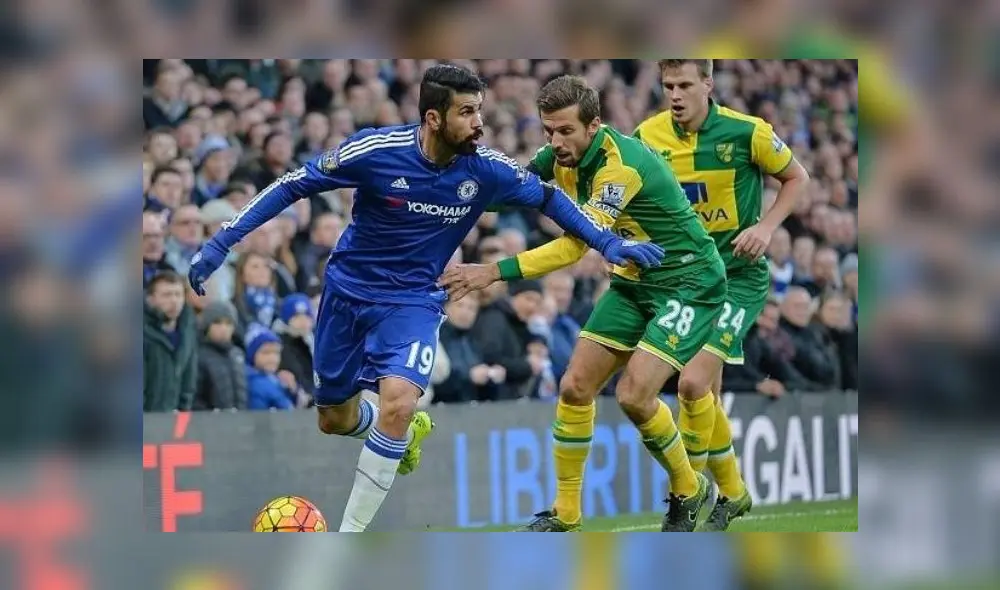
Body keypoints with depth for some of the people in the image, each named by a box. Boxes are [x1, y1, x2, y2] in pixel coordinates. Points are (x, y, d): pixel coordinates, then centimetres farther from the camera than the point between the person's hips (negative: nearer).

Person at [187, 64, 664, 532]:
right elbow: (294, 186, -13)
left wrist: (606, 242, -4)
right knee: (335, 421, 13)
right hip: (348, 288, 1)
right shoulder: (375, 150, -23)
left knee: (398, 401, -27)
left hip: (412, 300, -1)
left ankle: (350, 534, -14)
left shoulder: (487, 170, -16)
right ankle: (407, 430, 48)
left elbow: (547, 197, 3)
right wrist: (221, 243, -16)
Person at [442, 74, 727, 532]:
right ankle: (566, 515, 11)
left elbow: (576, 246, -34)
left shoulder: (622, 165, -29)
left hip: (688, 282, -8)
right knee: (575, 387, 0)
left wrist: (494, 272, -37)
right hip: (634, 282, 8)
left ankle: (688, 489, 7)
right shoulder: (564, 156, -4)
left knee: (634, 395, -19)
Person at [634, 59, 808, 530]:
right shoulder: (648, 136, -4)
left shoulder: (746, 132, -13)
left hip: (738, 274, -4)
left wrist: (766, 228, -12)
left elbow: (796, 177, 2)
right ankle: (732, 493, 24)